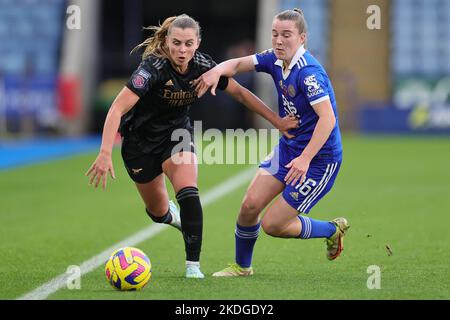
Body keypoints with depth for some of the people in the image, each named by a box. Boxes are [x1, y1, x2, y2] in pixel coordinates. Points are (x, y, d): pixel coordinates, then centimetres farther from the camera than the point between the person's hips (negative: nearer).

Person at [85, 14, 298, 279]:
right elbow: (117, 109, -36)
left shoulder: (203, 66, -17)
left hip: (177, 134, 2)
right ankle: (173, 215, 46)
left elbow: (240, 93, -2)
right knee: (159, 212, 8)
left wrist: (277, 121, -5)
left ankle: (193, 264, -16)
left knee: (188, 192, -23)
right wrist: (105, 153, -47)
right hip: (140, 141, -2)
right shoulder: (154, 67, -31)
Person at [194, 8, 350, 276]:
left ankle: (333, 230, 19)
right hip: (288, 146, 7)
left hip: (319, 157, -7)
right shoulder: (275, 60, -1)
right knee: (250, 205, -1)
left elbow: (327, 118, -30)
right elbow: (239, 64, 8)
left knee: (272, 225, -5)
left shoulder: (308, 72, -25)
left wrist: (305, 159, -35)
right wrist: (217, 71, -15)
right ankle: (242, 266, 23)